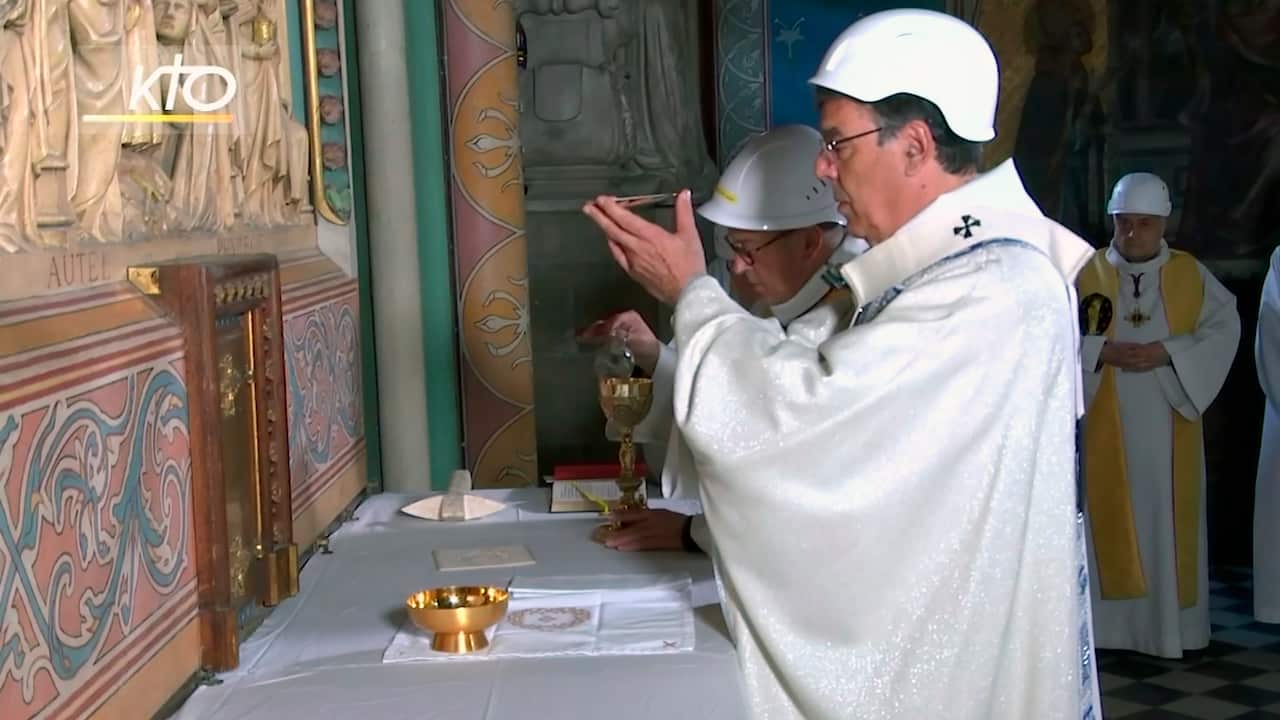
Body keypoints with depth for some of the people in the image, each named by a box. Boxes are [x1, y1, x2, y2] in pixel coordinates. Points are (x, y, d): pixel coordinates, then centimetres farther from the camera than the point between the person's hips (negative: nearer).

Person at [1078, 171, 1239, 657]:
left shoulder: (1191, 275, 5)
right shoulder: (1086, 273, 2)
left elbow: (1224, 329, -3)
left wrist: (1166, 352, -17)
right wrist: (1103, 351, -18)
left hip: (1165, 424, 1)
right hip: (1105, 423, -1)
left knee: (1167, 521, 3)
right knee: (1108, 518, 2)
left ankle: (1171, 624, 12)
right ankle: (1109, 621, 8)